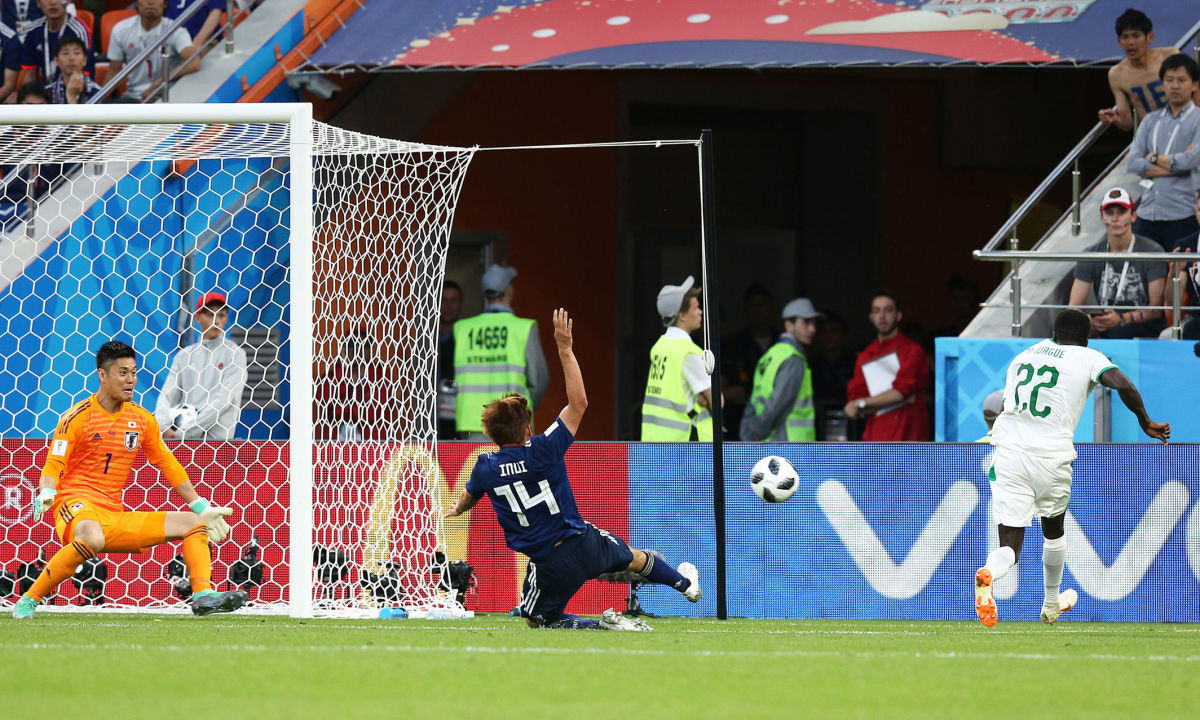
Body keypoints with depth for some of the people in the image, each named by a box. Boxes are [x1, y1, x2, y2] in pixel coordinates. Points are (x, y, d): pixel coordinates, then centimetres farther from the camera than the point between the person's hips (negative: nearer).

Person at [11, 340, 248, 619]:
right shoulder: (78, 417, -4)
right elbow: (54, 464, -8)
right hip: (78, 505, -6)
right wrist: (46, 495, -30)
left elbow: (167, 464, 21)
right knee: (92, 537, -42)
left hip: (116, 517, 6)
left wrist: (202, 508, 18)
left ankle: (204, 596, -15)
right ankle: (28, 601, -32)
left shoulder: (142, 420, 12)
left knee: (194, 523, -2)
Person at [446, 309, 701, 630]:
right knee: (633, 556, 32)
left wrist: (456, 510, 43)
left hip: (550, 565, -2)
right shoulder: (542, 450, -14)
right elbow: (578, 404, -7)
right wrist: (565, 350, -6)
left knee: (536, 621, 17)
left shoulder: (485, 468, -8)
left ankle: (602, 625, -7)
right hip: (584, 543, 2)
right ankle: (686, 584, 57)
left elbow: (469, 496, 17)